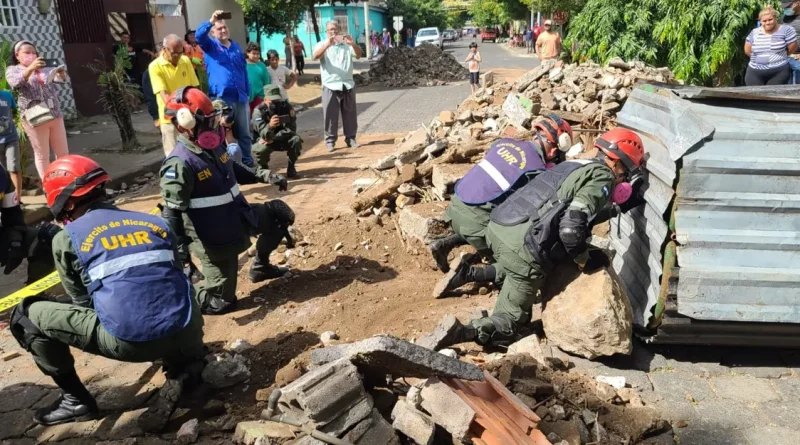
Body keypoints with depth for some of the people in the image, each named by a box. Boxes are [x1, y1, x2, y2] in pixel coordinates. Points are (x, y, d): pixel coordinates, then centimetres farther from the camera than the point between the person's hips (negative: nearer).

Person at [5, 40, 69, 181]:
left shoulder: (43, 68, 17)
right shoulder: (13, 69, 4)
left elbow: (60, 79, 4)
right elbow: (16, 82, -17)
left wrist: (61, 73, -20)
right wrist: (30, 68, -34)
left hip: (55, 116, 4)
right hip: (35, 119, -4)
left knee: (63, 152, 8)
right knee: (42, 156, 4)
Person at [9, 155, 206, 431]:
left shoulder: (67, 238, 7)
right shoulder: (155, 222, 17)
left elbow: (83, 302, 16)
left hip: (128, 342, -4)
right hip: (185, 334, 4)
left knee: (26, 314, 16)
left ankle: (75, 399, 21)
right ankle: (183, 369, 15)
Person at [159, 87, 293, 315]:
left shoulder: (214, 146, -2)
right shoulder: (180, 164, -27)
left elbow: (233, 170, 21)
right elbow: (172, 215, -25)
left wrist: (264, 176, 12)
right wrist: (182, 257, -26)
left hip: (237, 218, 8)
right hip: (214, 240, -8)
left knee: (280, 212, 15)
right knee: (221, 300, 1)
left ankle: (260, 266, 30)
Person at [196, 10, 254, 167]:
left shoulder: (236, 47, 16)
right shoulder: (210, 45, 4)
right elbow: (199, 35, -17)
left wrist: (248, 94, 13)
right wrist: (211, 21, -31)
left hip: (240, 97, 4)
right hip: (220, 98, -4)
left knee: (244, 133, 9)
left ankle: (247, 162, 19)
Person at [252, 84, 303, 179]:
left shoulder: (286, 107, -16)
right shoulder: (259, 110, -22)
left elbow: (291, 129, -19)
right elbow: (264, 135, -33)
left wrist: (274, 138, -28)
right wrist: (270, 126, -57)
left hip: (282, 139, 2)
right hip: (266, 140, -2)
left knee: (296, 140, -28)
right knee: (260, 149, -34)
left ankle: (291, 168, -7)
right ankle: (263, 170, 0)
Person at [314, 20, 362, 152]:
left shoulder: (347, 44, 11)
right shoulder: (322, 44, 5)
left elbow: (358, 55, -2)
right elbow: (316, 56, -15)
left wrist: (353, 44, -22)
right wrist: (327, 45, -30)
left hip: (348, 85, 3)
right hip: (330, 86, -2)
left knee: (350, 114, 7)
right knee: (330, 115, -1)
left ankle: (351, 138, 16)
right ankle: (330, 140, 6)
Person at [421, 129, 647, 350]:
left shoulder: (577, 165, 25)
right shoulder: (602, 177, -2)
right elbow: (571, 228, -16)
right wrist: (585, 261, 0)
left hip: (497, 227, 8)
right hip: (522, 243, -8)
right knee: (508, 325, 4)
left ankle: (468, 273, 22)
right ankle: (458, 332, -21)